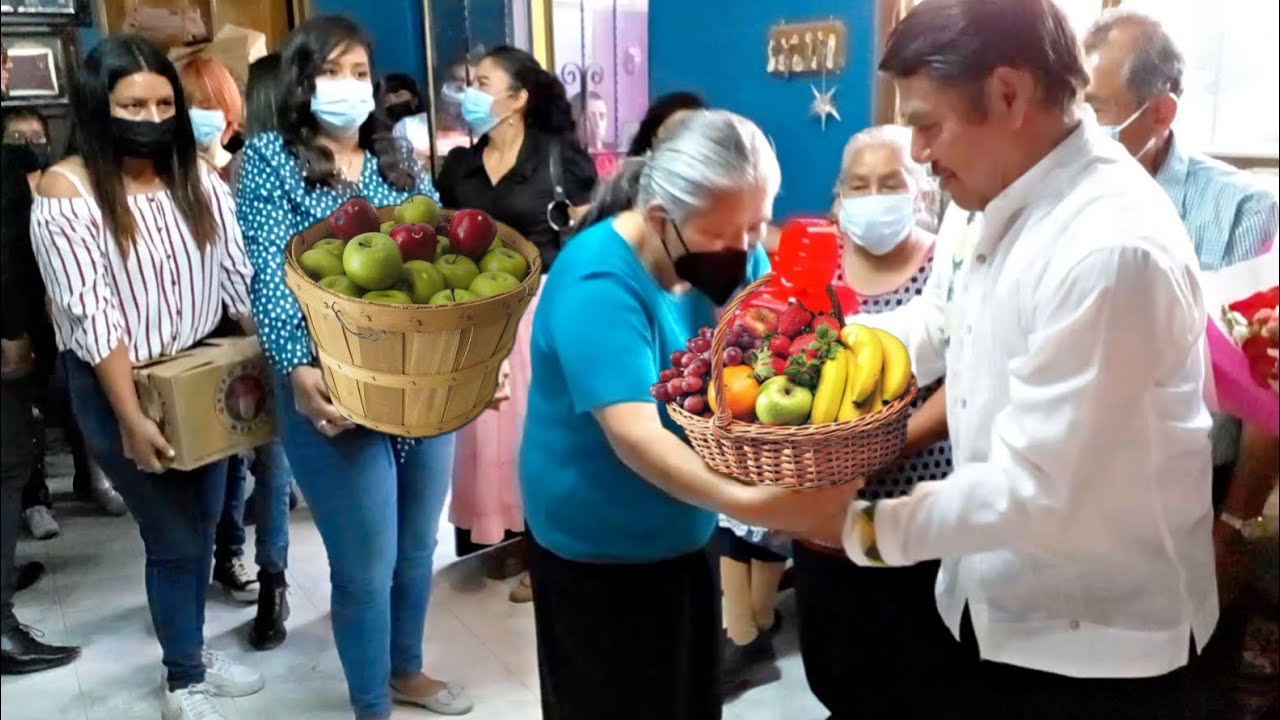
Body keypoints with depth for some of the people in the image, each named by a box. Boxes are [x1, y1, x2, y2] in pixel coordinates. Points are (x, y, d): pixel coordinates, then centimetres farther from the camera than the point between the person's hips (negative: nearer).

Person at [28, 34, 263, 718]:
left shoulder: (198, 178, 1)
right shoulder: (65, 190, -14)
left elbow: (238, 275, 2)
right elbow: (90, 313, -19)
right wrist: (130, 417, -21)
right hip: (115, 383, -5)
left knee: (201, 525, 18)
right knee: (173, 538, 4)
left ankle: (193, 649, 40)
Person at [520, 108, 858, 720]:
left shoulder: (733, 256, -7)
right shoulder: (598, 282, -29)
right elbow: (633, 435, -38)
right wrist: (749, 503, -51)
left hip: (685, 533, 7)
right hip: (597, 546, -7)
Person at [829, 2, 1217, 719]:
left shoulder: (1110, 249, -29)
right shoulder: (1024, 204, 2)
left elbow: (1037, 490, -28)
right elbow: (950, 323, 13)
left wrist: (867, 527, -18)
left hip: (1099, 651, -8)